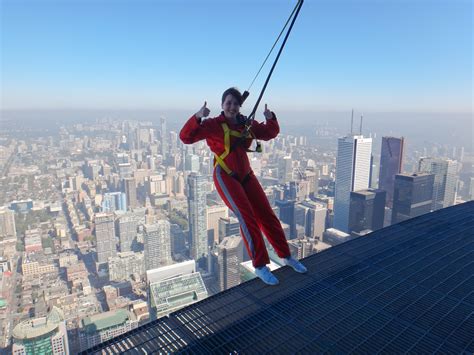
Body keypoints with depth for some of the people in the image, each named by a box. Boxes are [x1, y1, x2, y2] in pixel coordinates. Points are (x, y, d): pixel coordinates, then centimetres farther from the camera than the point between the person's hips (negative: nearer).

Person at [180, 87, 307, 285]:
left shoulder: (246, 124, 7)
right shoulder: (214, 125, -9)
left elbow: (270, 133, 17)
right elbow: (186, 137, -18)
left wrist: (270, 118, -3)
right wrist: (198, 117, -34)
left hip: (246, 175, 6)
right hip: (225, 177, -6)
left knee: (267, 215, 7)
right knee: (247, 218, -20)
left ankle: (286, 256, 23)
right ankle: (260, 266, -5)